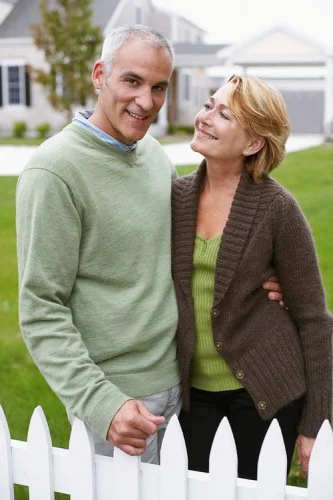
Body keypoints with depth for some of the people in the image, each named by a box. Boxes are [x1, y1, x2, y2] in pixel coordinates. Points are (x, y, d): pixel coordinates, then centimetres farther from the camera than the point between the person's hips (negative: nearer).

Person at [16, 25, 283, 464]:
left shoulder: (156, 153, 5)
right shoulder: (53, 171, -19)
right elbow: (41, 311, -18)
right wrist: (100, 403, -25)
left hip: (177, 377, 7)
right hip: (115, 398, -7)